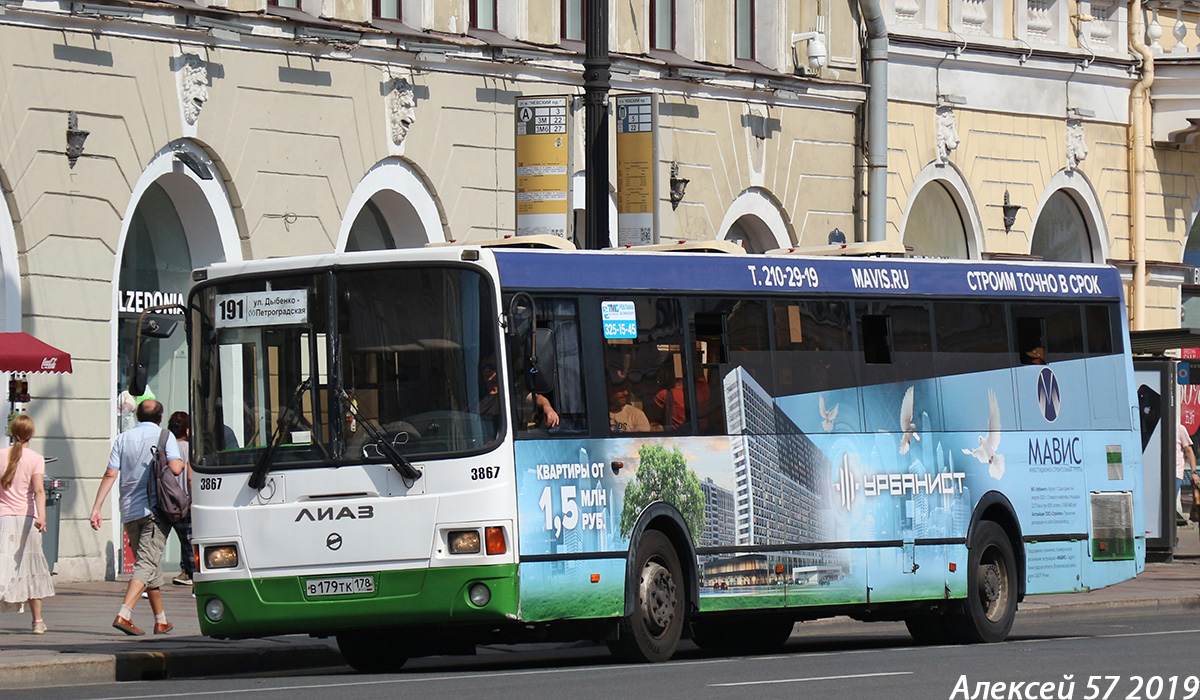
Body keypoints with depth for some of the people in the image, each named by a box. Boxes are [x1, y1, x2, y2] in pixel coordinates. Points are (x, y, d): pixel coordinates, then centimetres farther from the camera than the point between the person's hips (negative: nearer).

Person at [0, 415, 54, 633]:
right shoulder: (36, 459, -2)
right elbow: (39, 490, -15)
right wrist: (41, 516, -23)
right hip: (26, 517, 0)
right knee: (32, 567, 13)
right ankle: (37, 621, 20)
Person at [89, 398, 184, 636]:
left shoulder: (123, 439, 10)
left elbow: (110, 474, 1)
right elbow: (176, 468, -14)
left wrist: (96, 507, -1)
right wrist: (182, 463, 9)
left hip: (129, 511, 5)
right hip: (155, 508, -4)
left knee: (148, 564, 16)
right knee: (147, 564, -10)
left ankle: (161, 620, 23)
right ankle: (124, 614, -27)